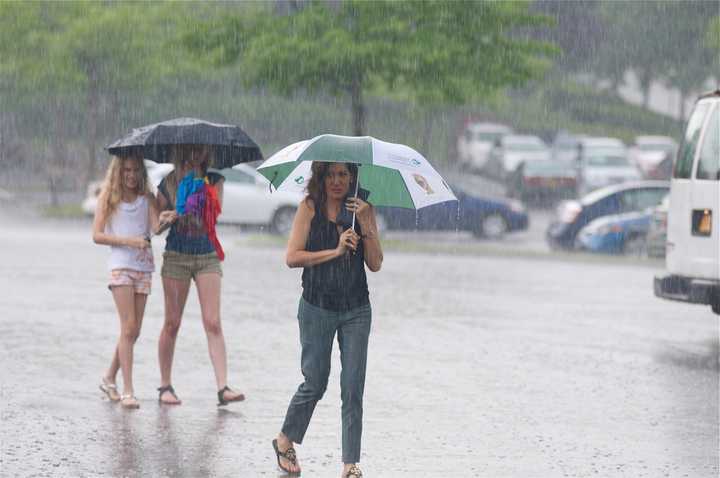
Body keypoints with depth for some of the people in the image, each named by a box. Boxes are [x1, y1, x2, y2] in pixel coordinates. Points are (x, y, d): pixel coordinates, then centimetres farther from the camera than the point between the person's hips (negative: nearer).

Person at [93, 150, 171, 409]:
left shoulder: (146, 199, 9)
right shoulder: (108, 198, 2)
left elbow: (156, 227, -6)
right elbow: (97, 235, -3)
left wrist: (164, 221, -28)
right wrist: (129, 241, -14)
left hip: (143, 265, 4)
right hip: (121, 264, -4)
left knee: (133, 330, 7)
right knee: (128, 327, -13)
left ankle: (109, 378, 26)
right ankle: (128, 391, -14)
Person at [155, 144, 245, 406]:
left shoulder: (213, 180, 6)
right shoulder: (169, 182, 4)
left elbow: (217, 210, -7)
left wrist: (202, 181, -13)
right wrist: (174, 215, -14)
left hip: (207, 256, 0)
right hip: (176, 255, 0)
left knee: (213, 323, -10)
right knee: (172, 324, 3)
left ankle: (223, 387, -16)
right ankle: (165, 386, 14)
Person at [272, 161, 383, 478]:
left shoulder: (363, 209, 4)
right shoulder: (310, 207, -3)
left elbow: (375, 264, -1)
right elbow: (293, 257, -9)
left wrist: (365, 224, -12)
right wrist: (335, 252, -15)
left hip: (356, 309, 2)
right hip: (317, 306, -2)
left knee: (353, 389, -3)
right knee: (315, 383, 6)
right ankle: (285, 441, 30)